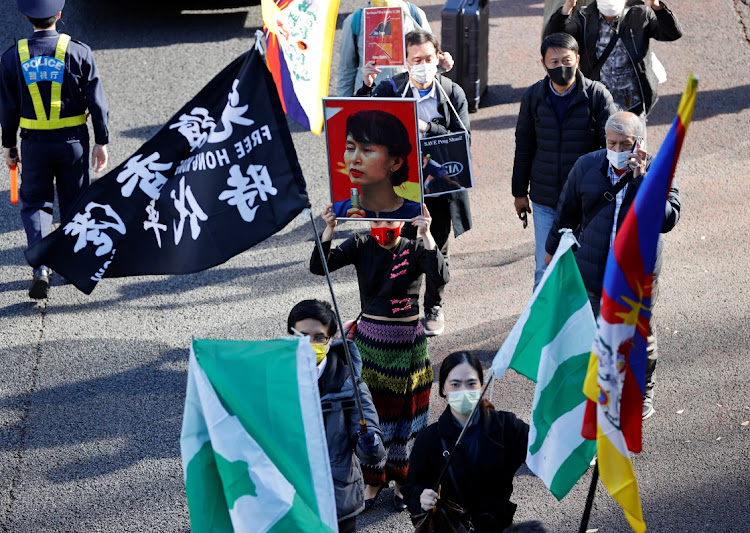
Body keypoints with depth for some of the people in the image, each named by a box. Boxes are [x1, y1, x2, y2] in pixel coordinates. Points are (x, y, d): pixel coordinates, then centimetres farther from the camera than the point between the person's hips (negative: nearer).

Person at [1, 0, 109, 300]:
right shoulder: (78, 53, -8)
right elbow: (97, 101, -6)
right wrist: (101, 142, 2)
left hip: (34, 144, 0)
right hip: (73, 141, 0)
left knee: (35, 204, 9)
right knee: (74, 203, 15)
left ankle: (41, 267, -9)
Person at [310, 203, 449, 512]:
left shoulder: (415, 249, -8)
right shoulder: (360, 247, -4)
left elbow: (441, 278, -27)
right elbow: (318, 267, -14)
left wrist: (426, 235, -34)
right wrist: (329, 230, -28)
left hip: (407, 345, -1)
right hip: (370, 342, 1)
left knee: (405, 412, 9)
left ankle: (401, 480, 27)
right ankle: (372, 480, 23)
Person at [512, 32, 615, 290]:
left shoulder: (597, 95, -8)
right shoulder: (533, 97, 0)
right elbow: (524, 148, 10)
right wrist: (519, 192, 13)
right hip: (545, 201, 2)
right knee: (545, 269, 6)